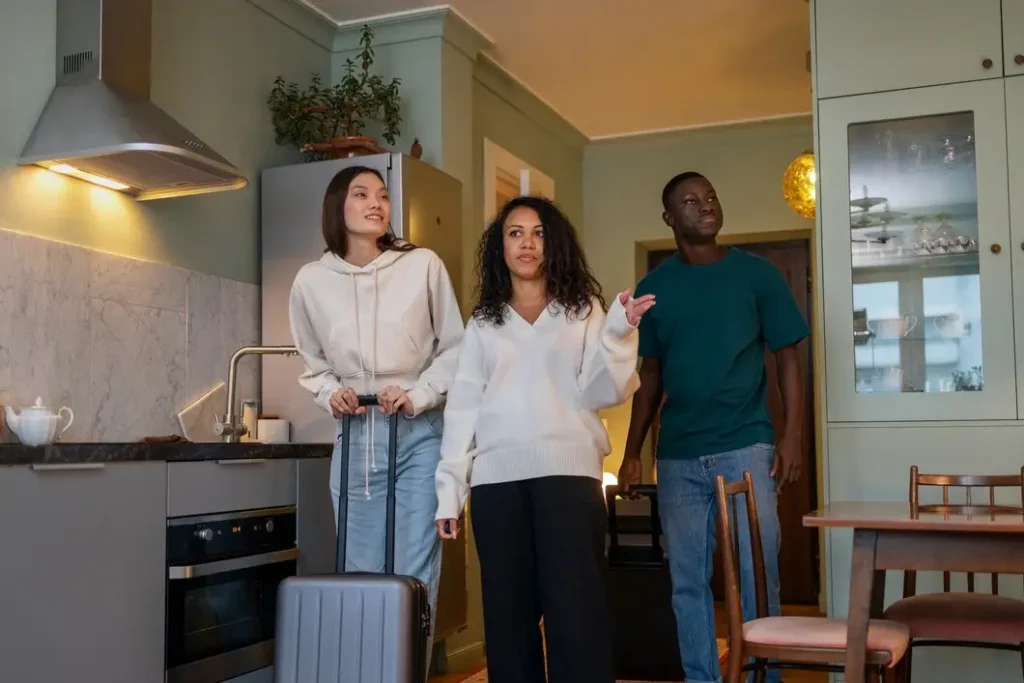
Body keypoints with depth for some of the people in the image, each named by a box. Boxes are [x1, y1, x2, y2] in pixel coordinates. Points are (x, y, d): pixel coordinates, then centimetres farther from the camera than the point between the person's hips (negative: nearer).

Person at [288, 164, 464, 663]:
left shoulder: (424, 265, -4)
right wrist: (329, 393, -3)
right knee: (361, 573, 8)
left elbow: (454, 347, 2)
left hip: (421, 433, -2)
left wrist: (418, 395, -11)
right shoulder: (312, 280, 3)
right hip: (356, 437, 2)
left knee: (415, 574, -2)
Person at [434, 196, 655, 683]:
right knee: (508, 609, 5)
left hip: (567, 472, -2)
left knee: (575, 608, -6)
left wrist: (616, 334, -16)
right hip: (496, 478, 2)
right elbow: (463, 407, 10)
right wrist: (449, 489, 4)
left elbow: (602, 393, 1)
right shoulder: (482, 323, 14)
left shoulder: (582, 310, 10)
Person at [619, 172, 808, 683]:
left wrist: (792, 435, -7)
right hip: (677, 456, 2)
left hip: (747, 447, -2)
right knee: (688, 581, 7)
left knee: (757, 577, 0)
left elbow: (788, 359, 3)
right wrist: (632, 452, 7)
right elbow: (649, 377, 12)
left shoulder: (756, 273, 2)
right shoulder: (653, 288, 7)